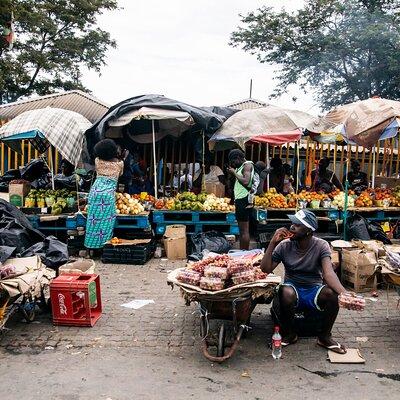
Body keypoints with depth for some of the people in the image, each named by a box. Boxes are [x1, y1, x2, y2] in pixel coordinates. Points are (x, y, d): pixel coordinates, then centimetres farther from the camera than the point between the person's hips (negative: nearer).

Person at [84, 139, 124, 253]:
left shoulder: (97, 161, 8)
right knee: (106, 220, 3)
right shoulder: (119, 163, 5)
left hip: (96, 191, 2)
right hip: (109, 193, -2)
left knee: (94, 219, 7)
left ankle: (92, 244, 12)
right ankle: (104, 243, 5)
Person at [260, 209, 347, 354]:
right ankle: (289, 334, -7)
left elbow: (328, 273, -25)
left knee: (332, 293, -31)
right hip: (293, 290, 0)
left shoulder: (321, 246, -10)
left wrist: (344, 293, -44)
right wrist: (273, 243, -20)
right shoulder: (284, 245, -6)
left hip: (314, 291, 0)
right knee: (285, 292, -35)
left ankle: (325, 336, -5)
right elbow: (266, 269, -11)